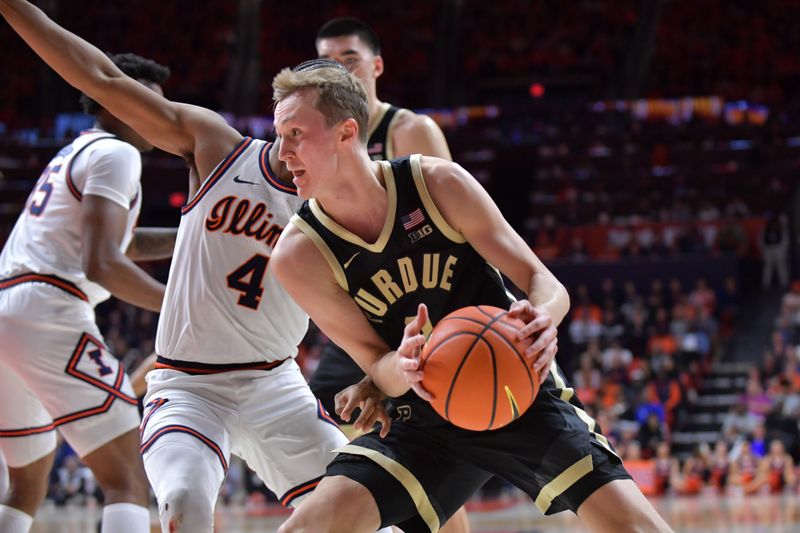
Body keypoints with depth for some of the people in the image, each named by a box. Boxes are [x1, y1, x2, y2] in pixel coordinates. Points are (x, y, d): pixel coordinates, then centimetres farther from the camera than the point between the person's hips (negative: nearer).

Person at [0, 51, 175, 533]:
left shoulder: (77, 152, 26)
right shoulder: (116, 154, -3)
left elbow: (124, 242, 38)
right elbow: (100, 263, -15)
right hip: (47, 312, -10)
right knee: (129, 480, -14)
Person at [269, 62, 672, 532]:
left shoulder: (438, 183, -14)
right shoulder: (301, 255, -13)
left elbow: (545, 283, -11)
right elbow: (377, 367, -8)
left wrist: (543, 317, -37)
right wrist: (401, 366, -34)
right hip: (425, 422, 1)